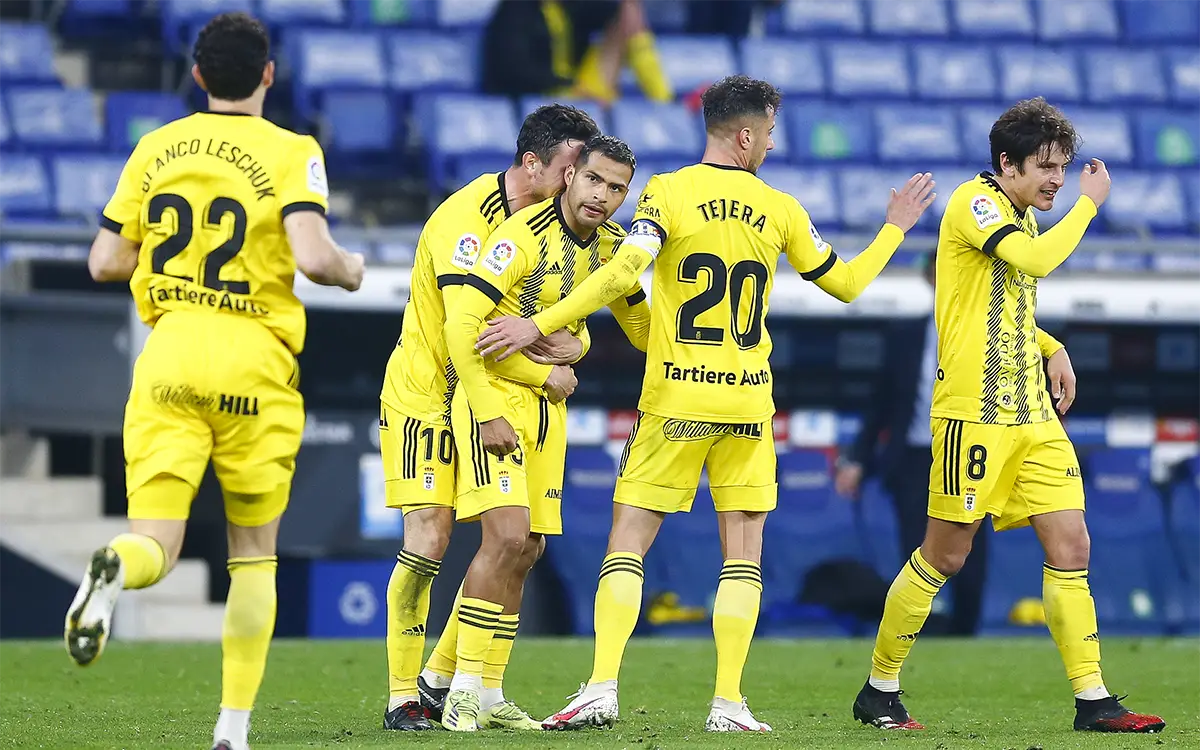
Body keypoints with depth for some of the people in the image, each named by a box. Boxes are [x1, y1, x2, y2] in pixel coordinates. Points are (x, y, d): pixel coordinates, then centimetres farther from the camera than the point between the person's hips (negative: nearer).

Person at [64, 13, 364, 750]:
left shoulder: (156, 149, 8)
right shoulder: (290, 153, -3)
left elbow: (105, 261, 11)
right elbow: (312, 256, -16)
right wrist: (351, 270, 6)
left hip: (169, 355, 2)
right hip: (253, 364, -2)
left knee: (155, 545, -3)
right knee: (254, 552, 13)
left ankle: (116, 568, -41)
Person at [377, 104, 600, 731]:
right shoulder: (467, 217, -22)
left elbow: (574, 318, 8)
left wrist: (572, 344, -16)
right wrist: (546, 375, -21)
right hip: (425, 393, -7)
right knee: (429, 538, -14)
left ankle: (440, 680, 10)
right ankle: (402, 697, -7)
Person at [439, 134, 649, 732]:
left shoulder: (610, 245, 5)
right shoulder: (524, 234, -18)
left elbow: (643, 329, 19)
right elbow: (461, 324, -21)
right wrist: (489, 415, -22)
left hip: (548, 405, 7)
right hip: (494, 393, -7)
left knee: (527, 550, 6)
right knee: (507, 536, -19)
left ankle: (487, 691, 14)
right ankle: (462, 693, -14)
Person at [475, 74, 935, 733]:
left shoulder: (668, 193, -5)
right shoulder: (780, 210, 4)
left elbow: (622, 272, -18)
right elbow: (845, 285, 16)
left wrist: (538, 325, -17)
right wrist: (895, 228, 31)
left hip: (675, 400, -2)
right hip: (748, 401, 2)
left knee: (627, 546, 2)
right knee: (743, 556, 7)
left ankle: (602, 687, -11)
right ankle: (729, 704, 0)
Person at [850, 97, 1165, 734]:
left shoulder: (1023, 219, 17)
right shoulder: (974, 203, -9)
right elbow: (1035, 259, -26)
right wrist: (1088, 204, -12)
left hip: (1032, 416, 8)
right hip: (973, 412, -8)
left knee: (1070, 546, -1)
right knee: (944, 555, -2)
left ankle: (1091, 700, 0)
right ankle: (879, 690, 12)